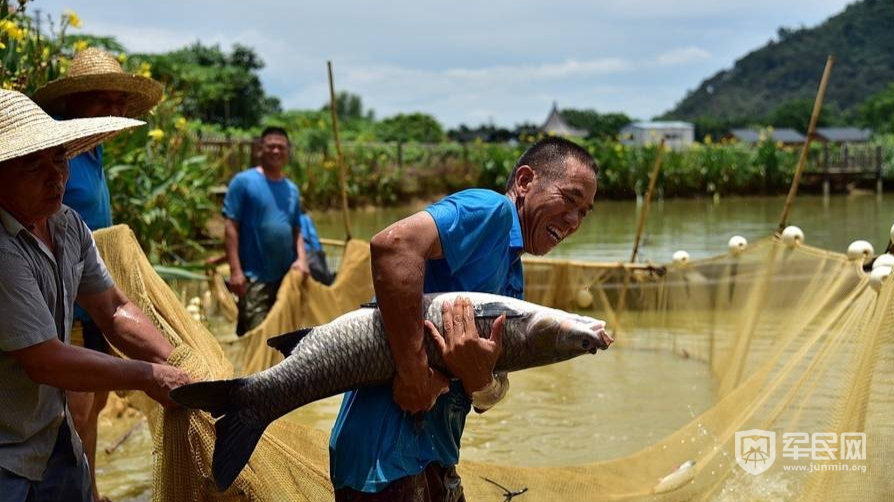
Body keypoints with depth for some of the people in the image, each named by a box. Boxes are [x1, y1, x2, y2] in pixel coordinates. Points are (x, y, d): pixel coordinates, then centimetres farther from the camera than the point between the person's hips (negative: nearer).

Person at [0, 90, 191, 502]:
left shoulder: (69, 226, 1)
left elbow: (113, 310, 9)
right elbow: (45, 362, -24)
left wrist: (181, 370, -4)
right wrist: (148, 376, -13)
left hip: (54, 436, 8)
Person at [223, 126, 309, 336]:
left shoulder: (292, 189, 14)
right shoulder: (244, 181, -4)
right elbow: (231, 227, -8)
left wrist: (301, 259, 0)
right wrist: (235, 270, -14)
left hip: (287, 276, 6)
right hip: (254, 277, -6)